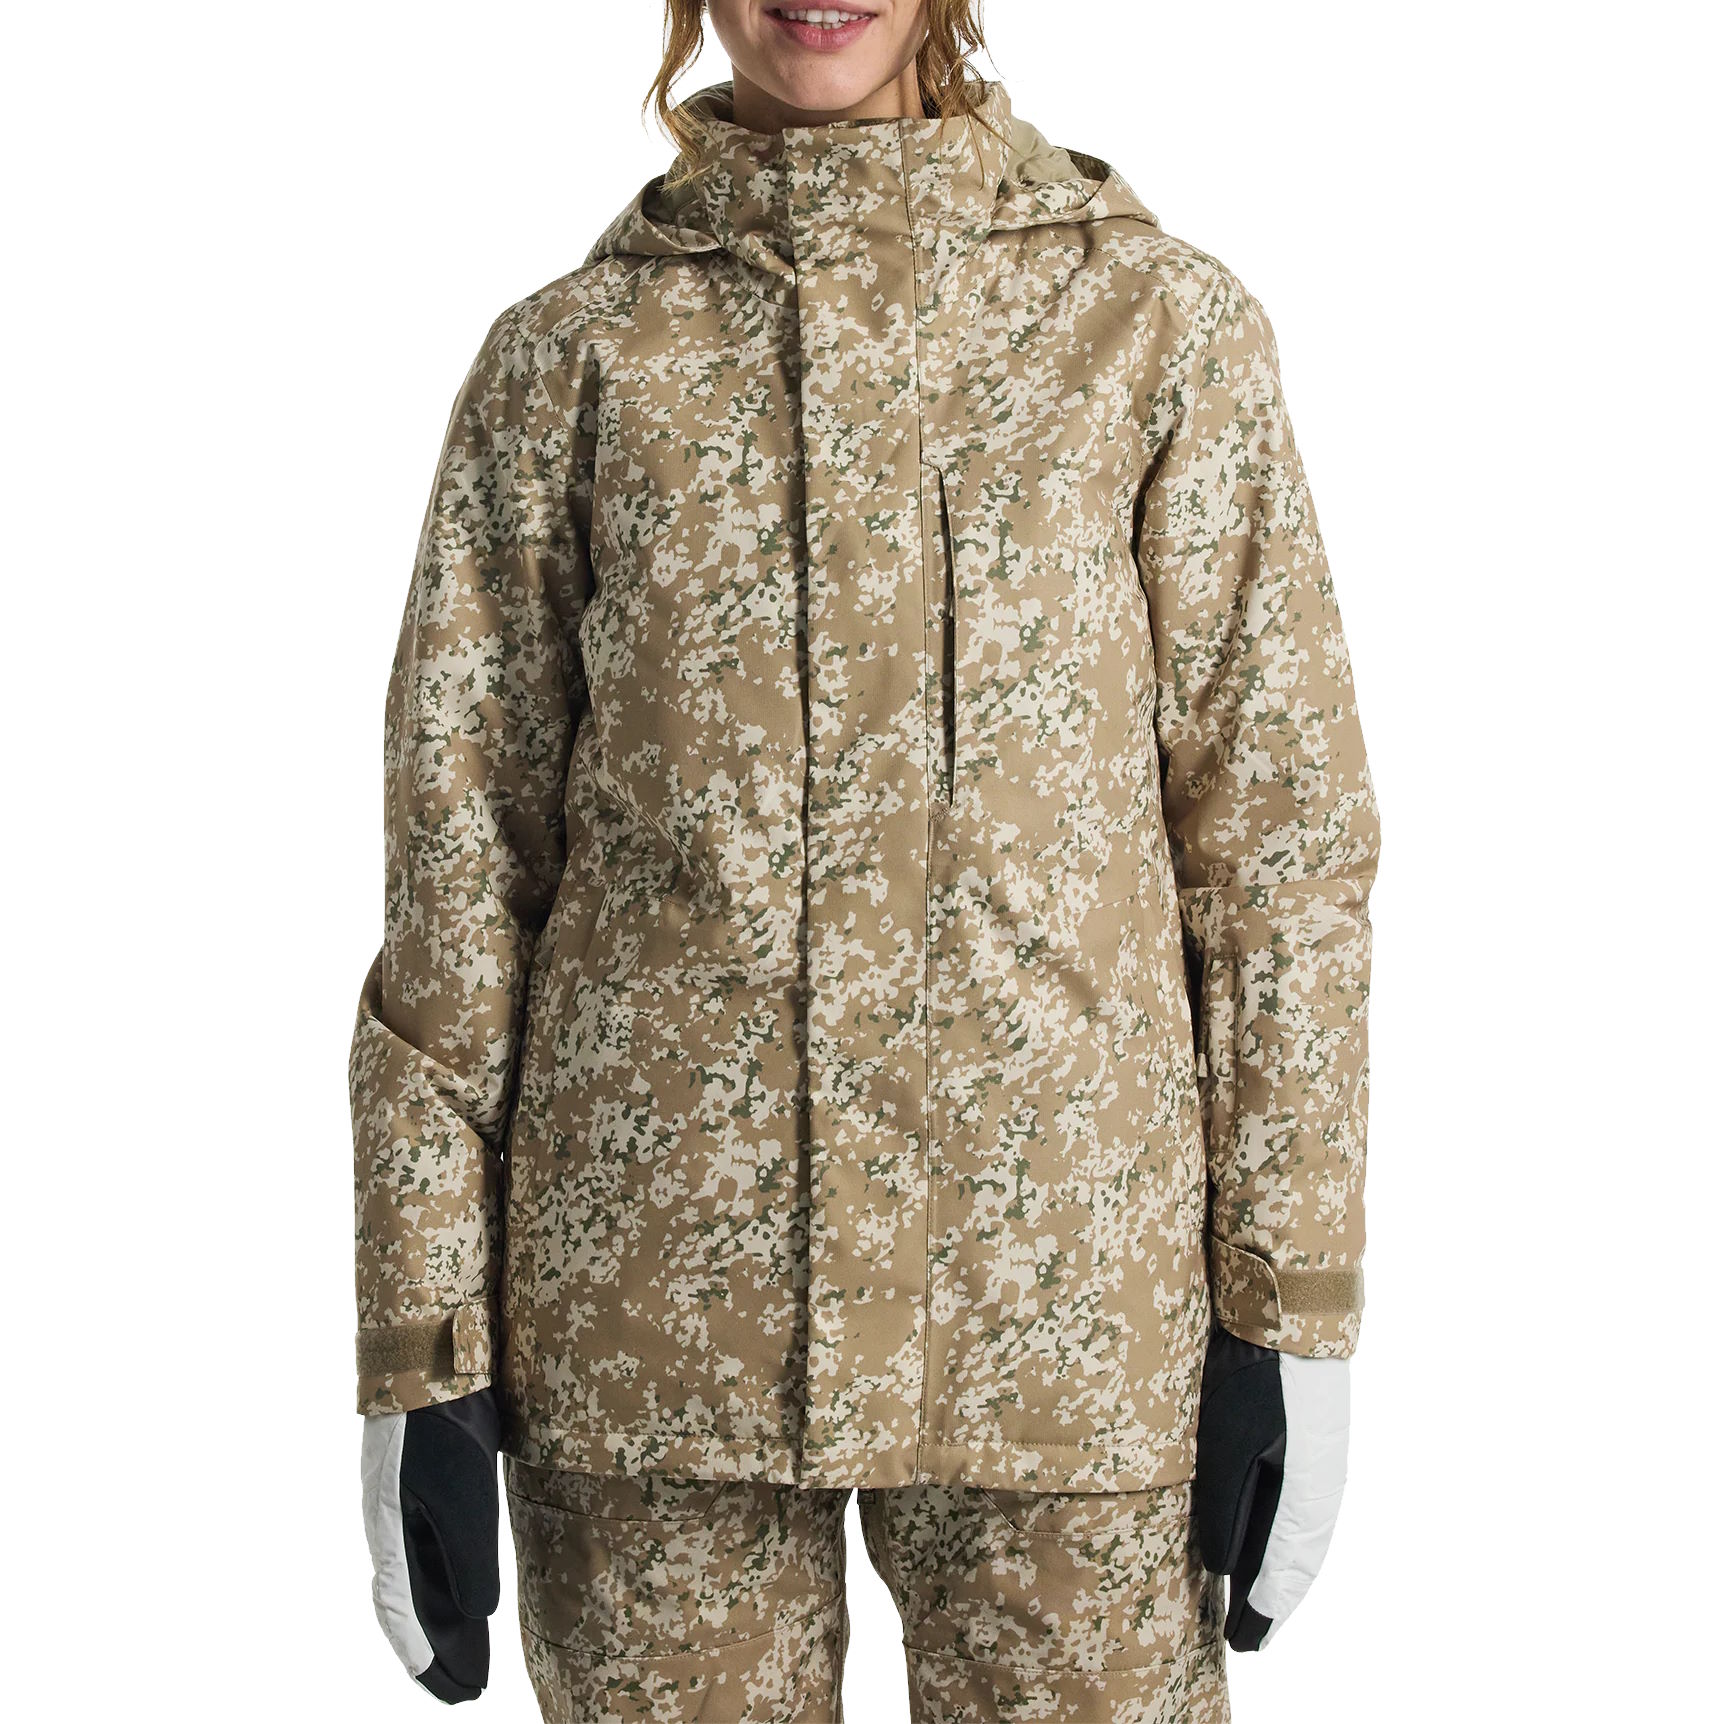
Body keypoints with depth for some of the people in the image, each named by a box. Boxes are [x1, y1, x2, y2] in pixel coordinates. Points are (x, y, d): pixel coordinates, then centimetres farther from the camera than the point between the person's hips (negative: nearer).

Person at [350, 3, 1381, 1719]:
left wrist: (1289, 1311, -2)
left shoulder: (1160, 321, 3)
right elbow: (457, 860, 5)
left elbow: (1277, 828, 2)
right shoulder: (565, 356, 5)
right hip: (647, 1309, 1)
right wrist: (421, 1350, 1)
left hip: (1060, 1277, 0)